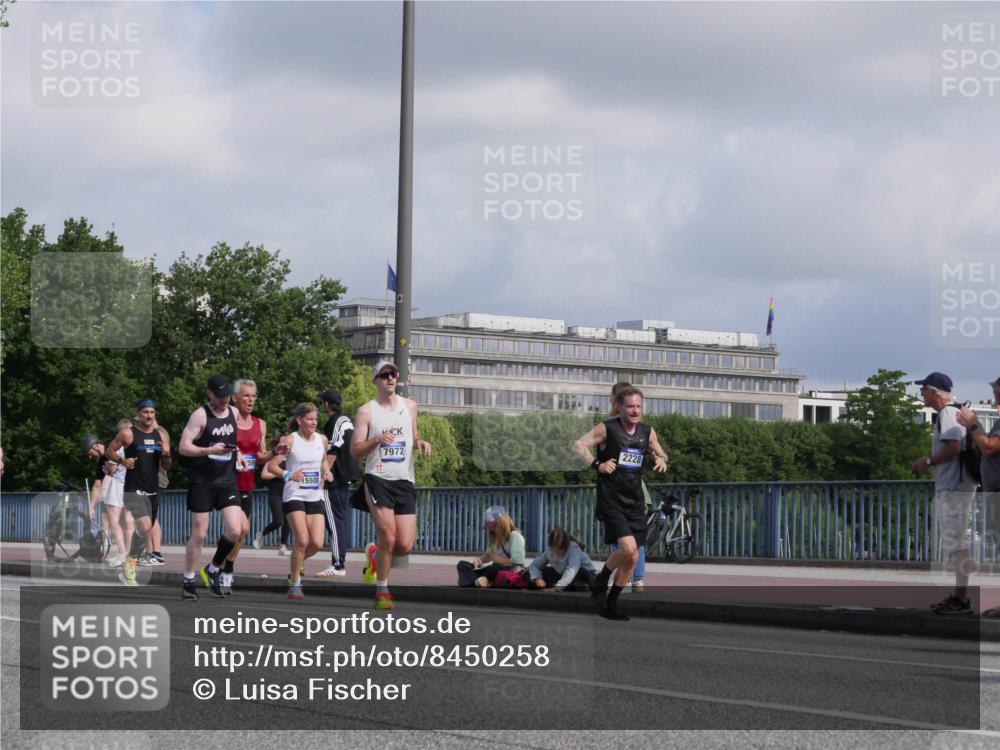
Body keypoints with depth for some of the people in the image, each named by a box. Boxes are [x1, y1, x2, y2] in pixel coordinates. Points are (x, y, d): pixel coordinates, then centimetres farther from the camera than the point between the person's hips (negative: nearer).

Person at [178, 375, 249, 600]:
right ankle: (188, 581, 11)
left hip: (227, 480, 5)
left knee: (235, 530, -8)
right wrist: (211, 450, -26)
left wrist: (237, 454, 11)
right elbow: (183, 447, -15)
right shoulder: (200, 415, -9)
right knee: (199, 533, -2)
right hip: (201, 481, -5)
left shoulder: (234, 413, 9)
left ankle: (213, 570, 15)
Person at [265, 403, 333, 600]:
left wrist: (326, 471, 5)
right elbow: (271, 465, -11)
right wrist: (287, 475, -28)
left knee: (317, 543, -5)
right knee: (302, 541, -14)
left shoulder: (322, 439, 7)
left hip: (315, 497, 5)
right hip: (294, 496, -5)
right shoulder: (291, 440, -8)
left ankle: (297, 563, 27)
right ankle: (295, 584, 1)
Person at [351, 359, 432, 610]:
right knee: (388, 537, -15)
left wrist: (421, 443, 3)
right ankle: (381, 591, 1)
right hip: (377, 479, -4)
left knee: (405, 545, -5)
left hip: (404, 481, 4)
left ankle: (375, 556, 28)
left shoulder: (409, 406, 13)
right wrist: (376, 440, -21)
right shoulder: (366, 411, 0)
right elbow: (355, 451, -3)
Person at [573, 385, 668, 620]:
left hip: (635, 501, 6)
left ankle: (612, 601, 24)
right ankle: (600, 583, 2)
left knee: (632, 558, 7)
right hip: (611, 501, -6)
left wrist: (661, 460, -1)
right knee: (628, 547, -23)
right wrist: (597, 465, -24)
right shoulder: (607, 428, -7)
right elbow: (578, 445, -11)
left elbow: (660, 454, 23)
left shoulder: (647, 432, 8)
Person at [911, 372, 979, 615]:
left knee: (957, 542, -10)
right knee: (953, 543, 15)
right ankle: (957, 595, 20)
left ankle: (961, 599, -11)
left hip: (954, 488, -11)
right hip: (949, 488, 11)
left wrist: (928, 461, -13)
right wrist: (930, 462, 15)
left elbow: (954, 447, -23)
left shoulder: (947, 413, -12)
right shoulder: (951, 413, 21)